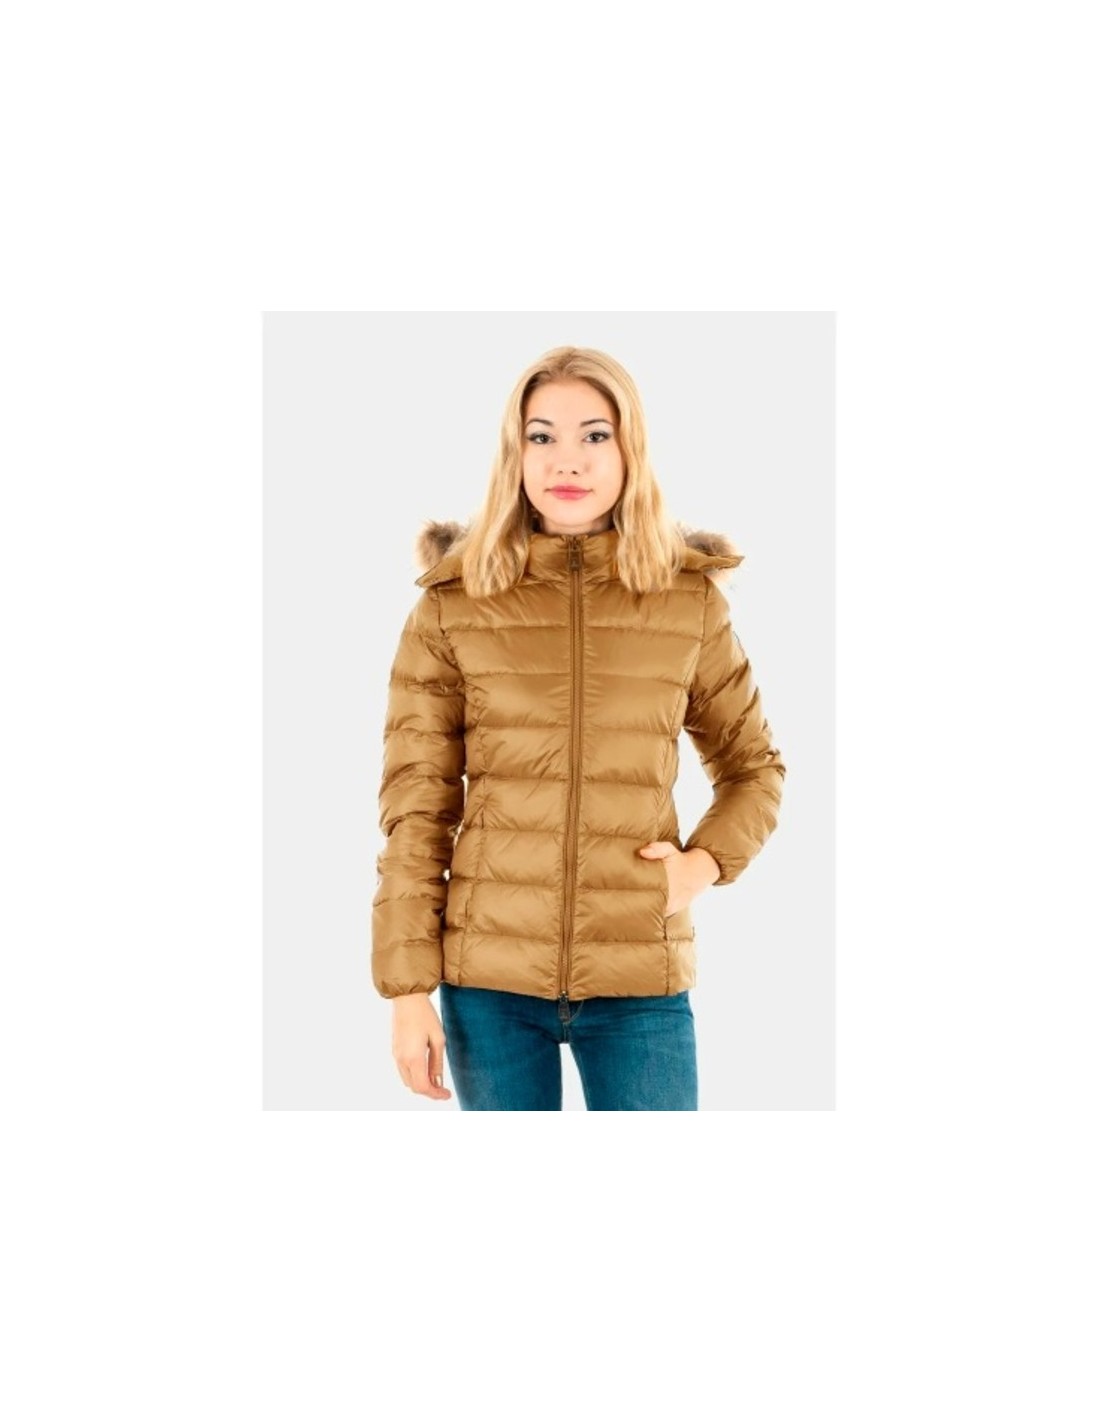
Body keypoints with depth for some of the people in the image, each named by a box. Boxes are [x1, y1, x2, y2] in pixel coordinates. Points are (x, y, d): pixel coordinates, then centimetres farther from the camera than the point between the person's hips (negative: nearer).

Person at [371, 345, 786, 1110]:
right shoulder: (454, 603, -2)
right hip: (489, 976, 0)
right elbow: (416, 805, -1)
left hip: (640, 981, 1)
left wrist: (705, 863, -4)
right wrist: (408, 987, -5)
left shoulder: (692, 599, 1)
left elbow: (755, 766, 15)